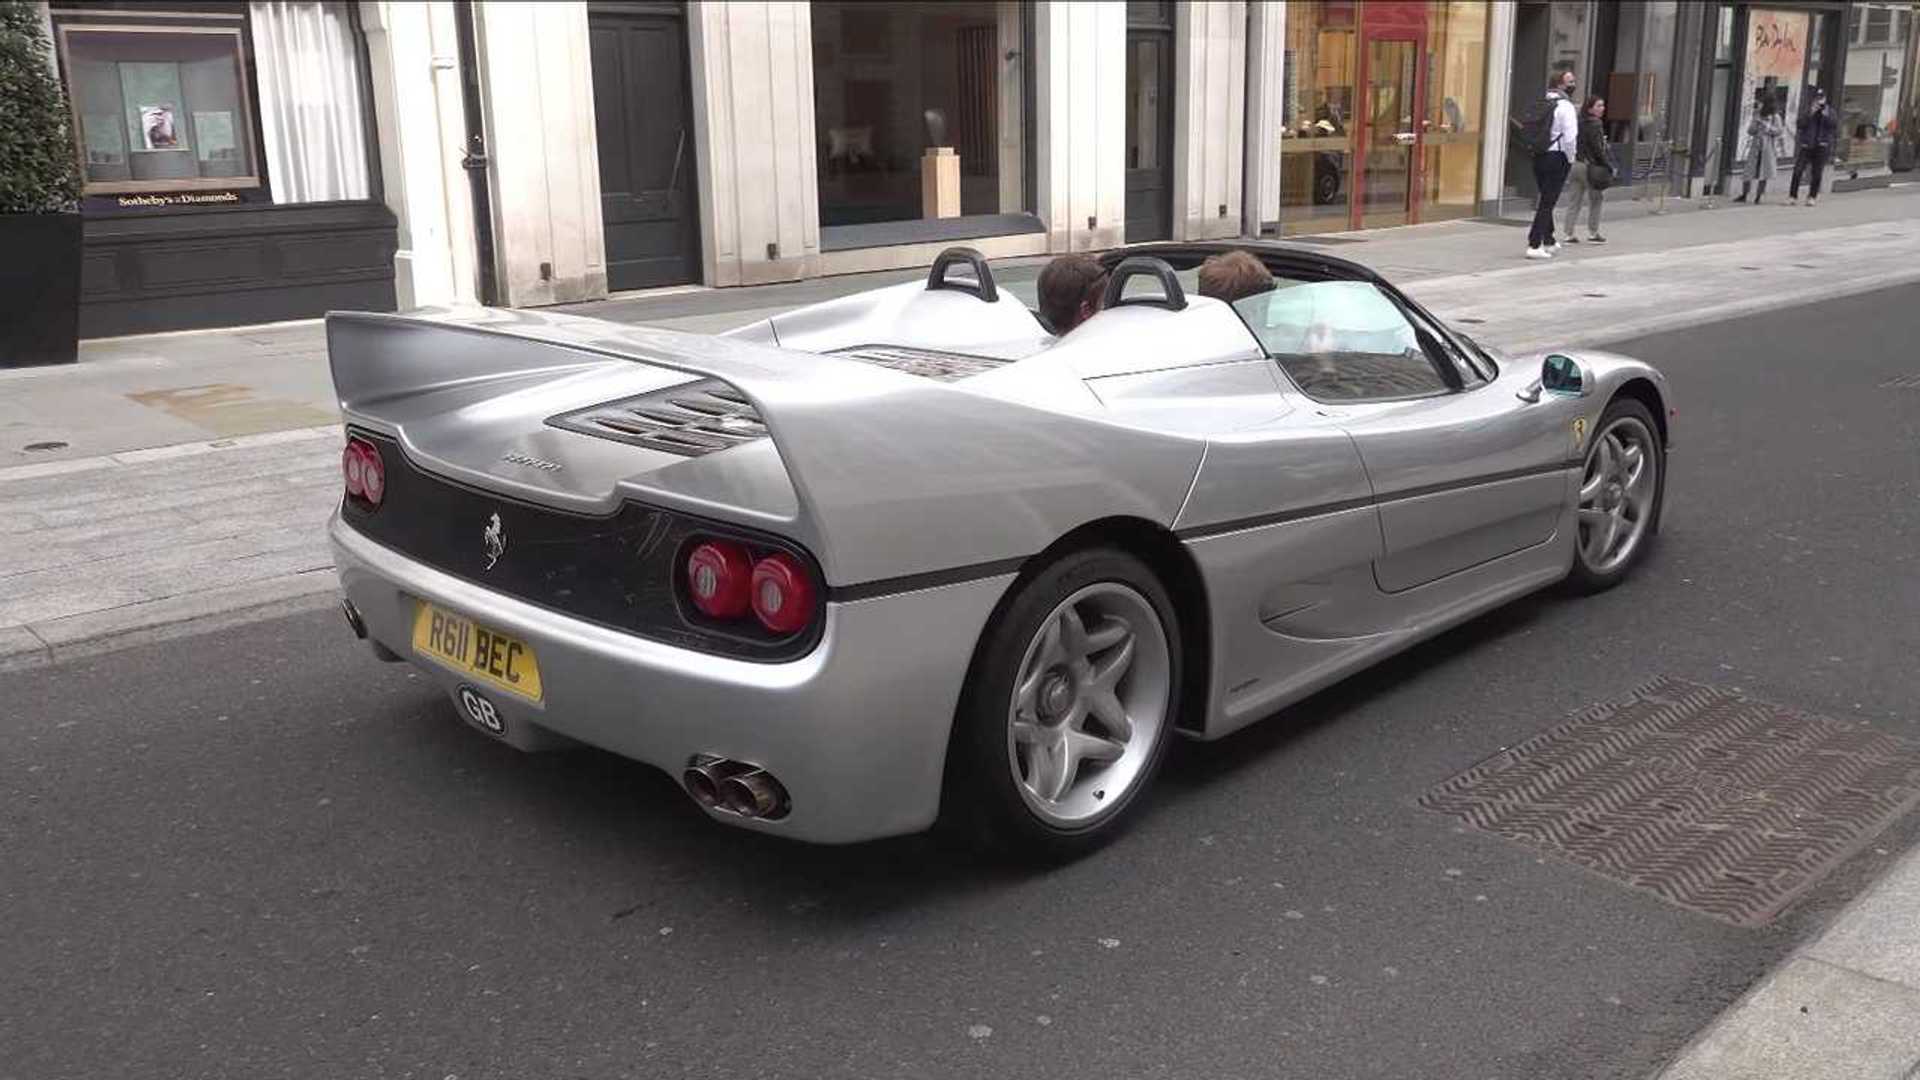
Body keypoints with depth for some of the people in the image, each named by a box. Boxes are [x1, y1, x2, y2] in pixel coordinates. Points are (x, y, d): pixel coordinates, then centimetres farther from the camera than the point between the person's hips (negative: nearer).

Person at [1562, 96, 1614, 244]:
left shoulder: (1578, 122, 6)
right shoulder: (1595, 124, -14)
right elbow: (1597, 148, -16)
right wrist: (1609, 165, -9)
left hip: (1574, 164, 6)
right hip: (1590, 166, -6)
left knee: (1573, 202, 8)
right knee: (1595, 201, 9)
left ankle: (1569, 234, 8)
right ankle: (1593, 233, 14)